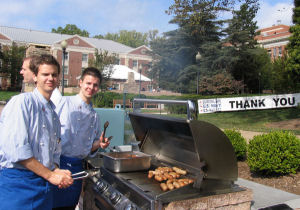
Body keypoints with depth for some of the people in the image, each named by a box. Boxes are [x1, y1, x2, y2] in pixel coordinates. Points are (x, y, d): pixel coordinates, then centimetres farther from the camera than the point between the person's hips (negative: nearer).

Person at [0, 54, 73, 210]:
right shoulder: (22, 102, -8)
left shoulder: (53, 114, 16)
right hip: (17, 183, -6)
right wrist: (50, 175, -14)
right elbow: (15, 148, -18)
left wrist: (57, 172, -1)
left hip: (45, 185, 7)